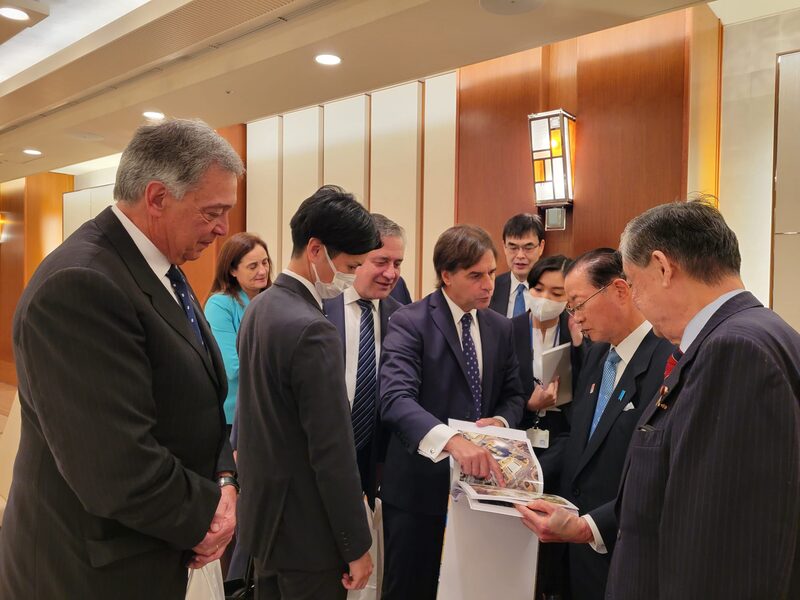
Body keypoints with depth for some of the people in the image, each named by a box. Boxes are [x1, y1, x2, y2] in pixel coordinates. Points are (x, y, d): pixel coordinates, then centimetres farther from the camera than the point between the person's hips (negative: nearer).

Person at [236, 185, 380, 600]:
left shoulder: (259, 308, 3)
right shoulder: (313, 331, -26)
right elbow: (333, 455, -24)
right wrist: (357, 546, -14)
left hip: (263, 507, 9)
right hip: (306, 525, -9)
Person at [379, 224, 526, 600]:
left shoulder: (500, 328, 6)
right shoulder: (410, 323, -15)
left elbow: (512, 394, 13)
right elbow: (396, 399, -29)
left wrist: (501, 420, -10)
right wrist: (451, 439, -45)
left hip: (477, 484, 5)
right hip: (419, 487, -5)